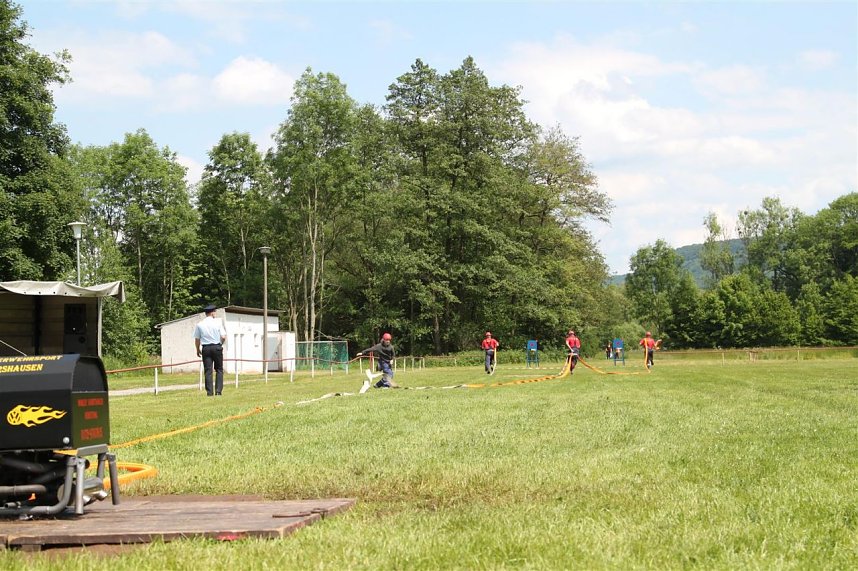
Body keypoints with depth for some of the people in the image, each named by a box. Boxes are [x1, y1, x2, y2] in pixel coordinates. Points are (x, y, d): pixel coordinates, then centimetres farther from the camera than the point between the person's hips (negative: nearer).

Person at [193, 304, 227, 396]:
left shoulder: (200, 325, 0)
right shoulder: (218, 323, -4)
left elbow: (197, 339, 3)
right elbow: (223, 337, -7)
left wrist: (198, 350, 18)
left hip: (206, 348, 1)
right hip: (217, 347, -1)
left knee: (208, 370, 3)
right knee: (219, 369, 8)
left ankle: (209, 392, -1)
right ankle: (218, 390, -1)